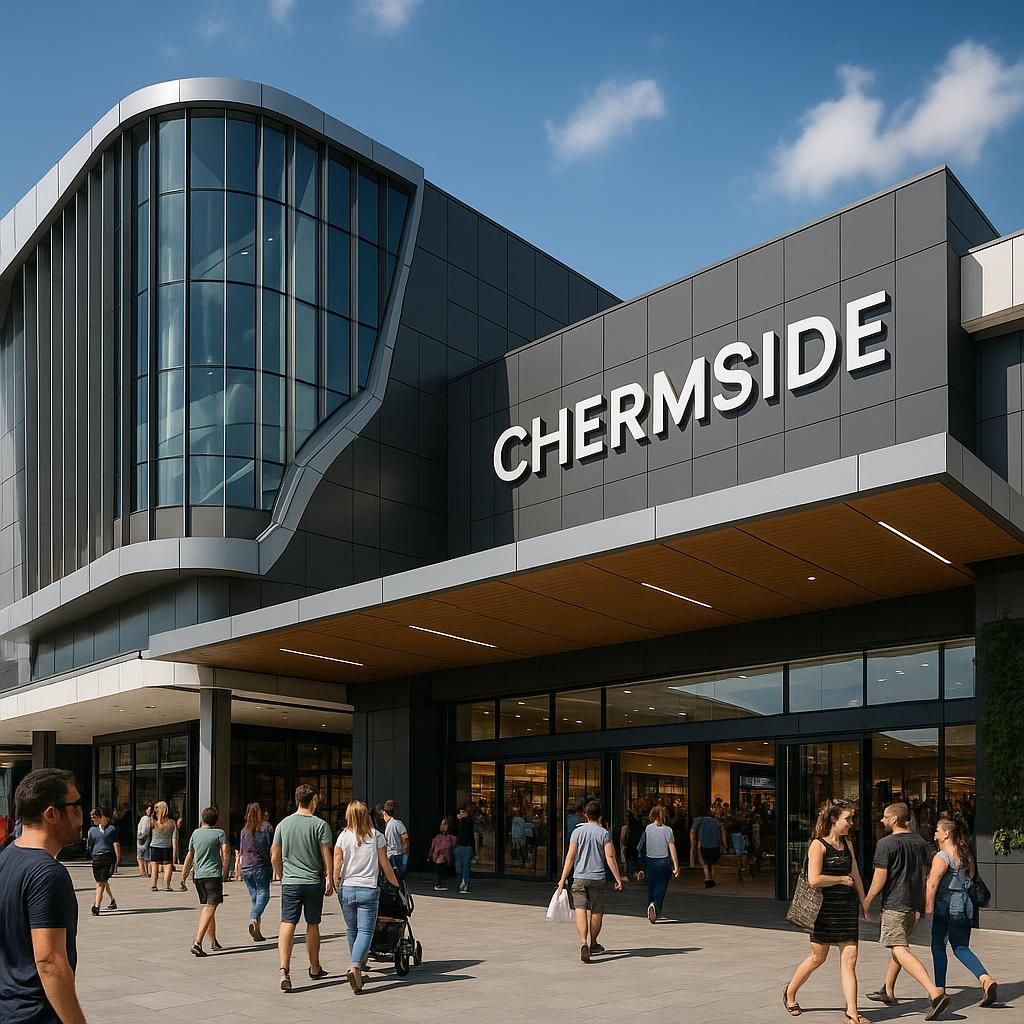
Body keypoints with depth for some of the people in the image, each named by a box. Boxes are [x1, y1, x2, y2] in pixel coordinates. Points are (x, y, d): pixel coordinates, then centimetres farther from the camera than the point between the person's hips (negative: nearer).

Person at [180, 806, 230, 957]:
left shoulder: (195, 833, 10)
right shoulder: (219, 833, -2)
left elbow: (190, 856, 17)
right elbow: (226, 852, -12)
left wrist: (184, 875, 28)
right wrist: (224, 872, -2)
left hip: (198, 875, 5)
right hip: (213, 875, -5)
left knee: (206, 908, 17)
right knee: (210, 909, -9)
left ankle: (213, 941, 25)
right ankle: (197, 942, -22)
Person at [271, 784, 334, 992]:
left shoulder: (283, 824, 4)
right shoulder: (319, 824, -6)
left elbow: (275, 857, 8)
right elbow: (326, 855, -8)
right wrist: (330, 879, 2)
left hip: (290, 882, 1)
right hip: (314, 882, -1)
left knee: (287, 924, -2)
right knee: (312, 925, 12)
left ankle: (284, 969, -20)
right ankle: (315, 969, 26)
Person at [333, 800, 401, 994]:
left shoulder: (343, 837, 1)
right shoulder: (377, 837, -1)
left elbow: (336, 868, -1)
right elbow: (386, 866, 3)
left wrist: (337, 888, 15)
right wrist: (396, 884, 17)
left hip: (346, 889, 2)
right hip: (368, 889, -2)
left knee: (352, 930, 18)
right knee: (365, 931, -4)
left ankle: (358, 966, 27)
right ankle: (355, 967, -24)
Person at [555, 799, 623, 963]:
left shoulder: (577, 831, 1)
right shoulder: (604, 833, -1)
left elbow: (570, 857, -1)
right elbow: (610, 857, -7)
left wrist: (563, 879, 2)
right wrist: (618, 878, -2)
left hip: (579, 878, 0)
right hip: (598, 878, 0)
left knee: (581, 911, -7)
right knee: (596, 912, 14)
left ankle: (584, 943, -25)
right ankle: (593, 943, 28)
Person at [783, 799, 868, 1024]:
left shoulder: (847, 843, 11)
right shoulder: (818, 845, -10)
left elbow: (856, 876, 17)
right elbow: (814, 879, -20)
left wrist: (864, 904, 15)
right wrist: (842, 879, -10)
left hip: (848, 907, 5)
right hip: (826, 907, -5)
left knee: (849, 959, -1)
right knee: (818, 957, 7)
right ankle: (790, 992, 29)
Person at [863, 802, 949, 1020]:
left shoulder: (886, 844, -12)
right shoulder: (920, 842, 10)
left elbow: (880, 878, -14)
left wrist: (866, 902, -2)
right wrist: (924, 905, 22)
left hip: (895, 904, -9)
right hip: (915, 904, 9)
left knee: (900, 950, -14)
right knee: (897, 946, 22)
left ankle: (935, 993, -28)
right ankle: (887, 992, 34)